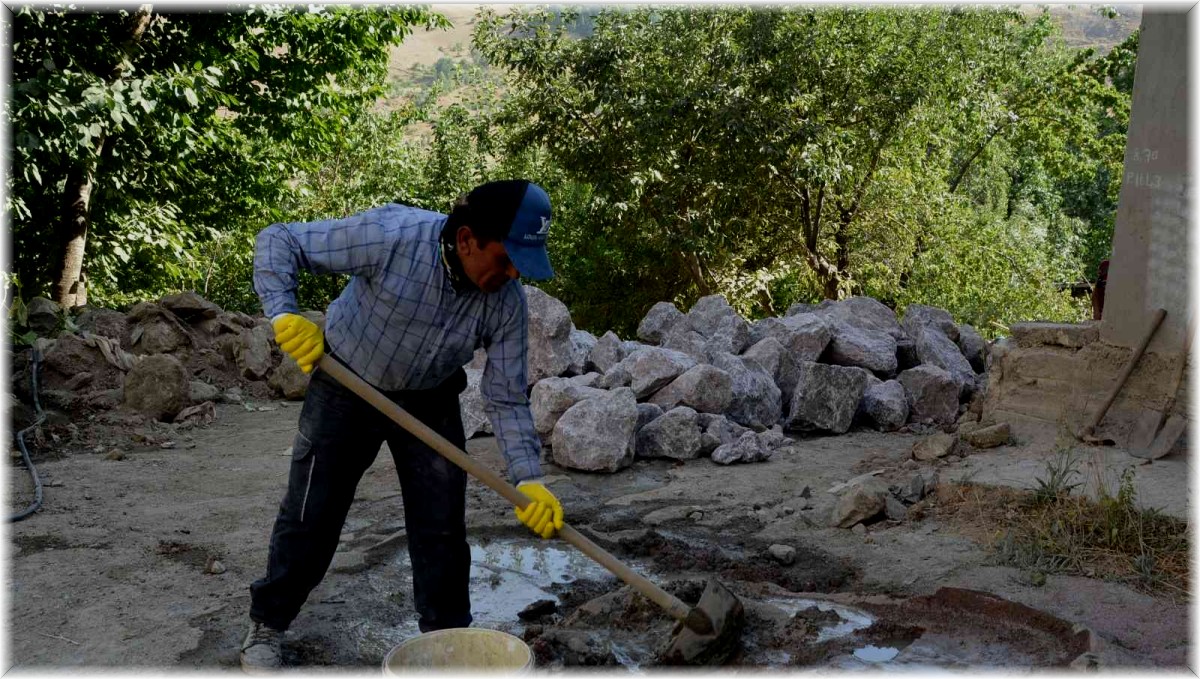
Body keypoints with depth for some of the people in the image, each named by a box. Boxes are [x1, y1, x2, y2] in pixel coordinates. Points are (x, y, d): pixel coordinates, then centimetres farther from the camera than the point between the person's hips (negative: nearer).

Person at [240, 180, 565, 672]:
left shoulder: (506, 301, -21)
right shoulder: (391, 236, -32)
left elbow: (506, 399, -13)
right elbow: (278, 240, -22)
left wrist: (528, 479, -23)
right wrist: (284, 314, -36)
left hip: (429, 401, 3)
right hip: (346, 386, -3)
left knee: (442, 527, 3)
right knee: (311, 516, 5)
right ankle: (266, 627, 26)